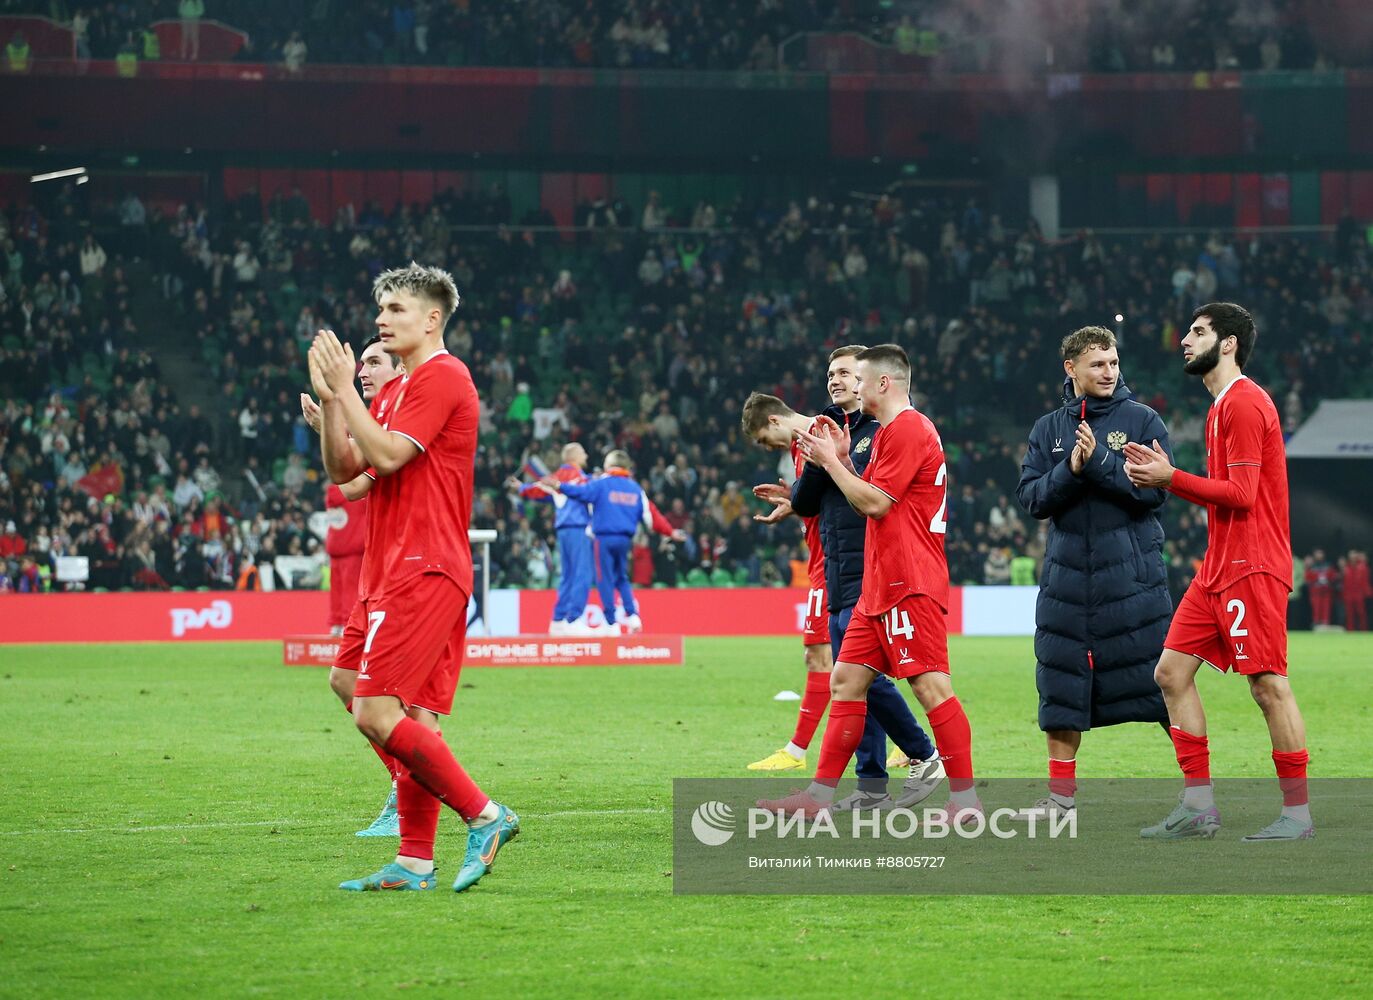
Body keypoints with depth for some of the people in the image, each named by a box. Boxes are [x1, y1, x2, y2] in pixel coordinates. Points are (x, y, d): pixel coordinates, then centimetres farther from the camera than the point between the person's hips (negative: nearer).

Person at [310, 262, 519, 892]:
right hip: (400, 573, 10)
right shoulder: (393, 389, 21)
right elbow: (343, 469, 17)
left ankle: (484, 815, -12)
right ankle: (415, 862, 6)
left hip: (423, 573, -10)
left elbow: (386, 455, -18)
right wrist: (330, 397, 5)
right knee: (414, 719, 6)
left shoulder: (441, 378, -9)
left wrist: (345, 387, -11)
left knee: (376, 713, -16)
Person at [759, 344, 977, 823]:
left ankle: (964, 797, -10)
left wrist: (831, 462, -5)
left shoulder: (907, 429, -12)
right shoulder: (889, 432, 20)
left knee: (931, 685, -12)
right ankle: (820, 795, 10)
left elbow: (875, 503, -15)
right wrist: (842, 460, 15)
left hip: (909, 585, -11)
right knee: (846, 680, 9)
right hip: (880, 586, 11)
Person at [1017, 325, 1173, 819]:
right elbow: (1030, 497, 2)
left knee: (1162, 681, -6)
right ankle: (1061, 795, 14)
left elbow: (1156, 491, -9)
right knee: (1060, 686, 5)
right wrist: (1070, 470, -14)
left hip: (1131, 571, -4)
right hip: (1067, 571, 4)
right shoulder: (1049, 429, 11)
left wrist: (1100, 460, -17)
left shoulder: (1142, 420, 1)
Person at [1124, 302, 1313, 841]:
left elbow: (1241, 493, -18)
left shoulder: (1244, 403, -12)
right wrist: (1164, 474, 11)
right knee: (1171, 673, 6)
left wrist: (1171, 478, -14)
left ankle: (1298, 813, -1)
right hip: (1219, 568, 10)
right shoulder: (1222, 406, 19)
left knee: (1269, 686, -7)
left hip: (1251, 568, -10)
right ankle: (1198, 807, 8)